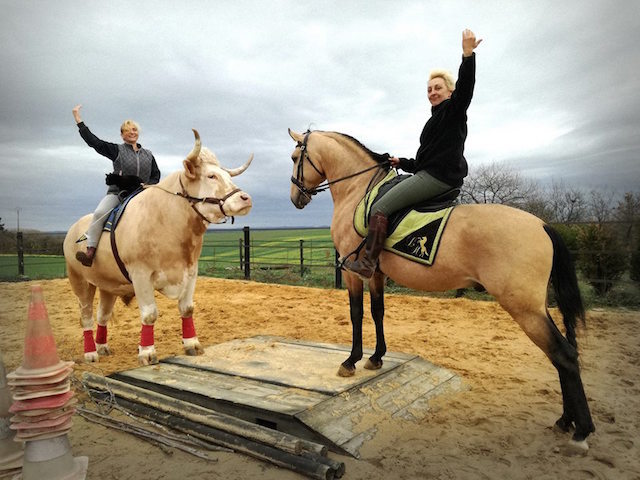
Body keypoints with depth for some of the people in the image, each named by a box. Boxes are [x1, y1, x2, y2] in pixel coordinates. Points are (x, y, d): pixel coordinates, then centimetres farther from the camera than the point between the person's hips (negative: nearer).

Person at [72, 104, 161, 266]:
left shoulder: (148, 154, 15)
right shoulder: (116, 150, 7)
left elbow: (156, 175, 18)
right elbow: (93, 141, 0)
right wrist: (78, 120, -2)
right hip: (117, 192, -2)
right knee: (99, 213, -28)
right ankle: (90, 253, -26)